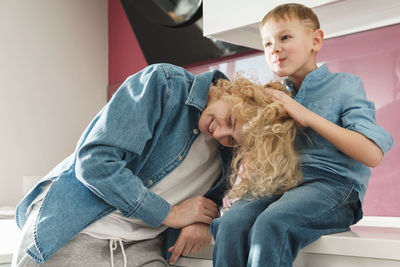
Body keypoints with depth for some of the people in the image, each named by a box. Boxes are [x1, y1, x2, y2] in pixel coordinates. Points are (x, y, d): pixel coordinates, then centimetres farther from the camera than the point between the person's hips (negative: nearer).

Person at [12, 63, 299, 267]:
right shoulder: (164, 83, -13)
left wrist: (204, 221, -6)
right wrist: (170, 214, -13)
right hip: (72, 230, -4)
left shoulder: (228, 155, 2)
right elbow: (94, 161, -19)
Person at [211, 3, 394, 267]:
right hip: (283, 186, 5)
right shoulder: (279, 98, 20)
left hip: (333, 185, -4)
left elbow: (373, 155, -8)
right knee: (230, 223, -27)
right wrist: (247, 174, 2)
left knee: (271, 223, -35)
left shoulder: (344, 84, 5)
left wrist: (308, 116, -10)